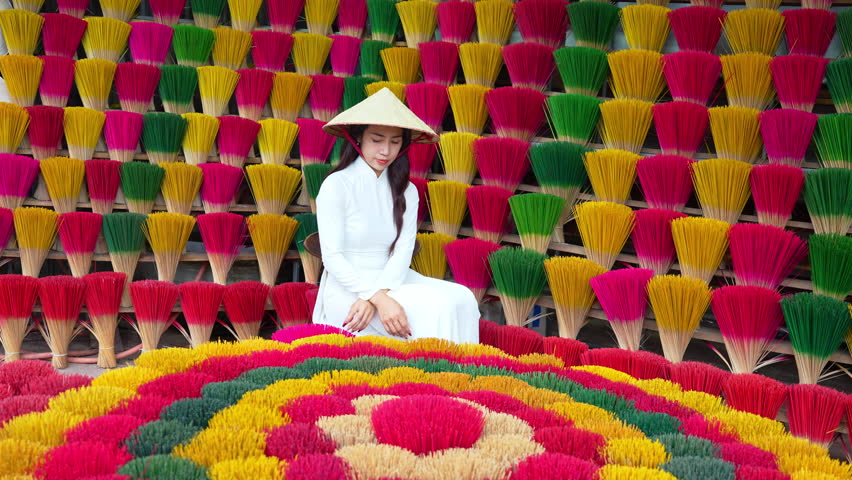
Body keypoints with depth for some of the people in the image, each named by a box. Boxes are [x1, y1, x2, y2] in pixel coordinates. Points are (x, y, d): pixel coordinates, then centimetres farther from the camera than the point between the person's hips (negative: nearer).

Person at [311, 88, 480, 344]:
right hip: (346, 290, -5)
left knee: (461, 298, -22)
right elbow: (332, 257, -12)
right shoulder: (336, 186, -5)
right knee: (434, 306, -27)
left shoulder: (406, 191, 11)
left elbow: (403, 252, -1)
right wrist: (381, 300, -25)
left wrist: (373, 297, -21)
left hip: (391, 282, 5)